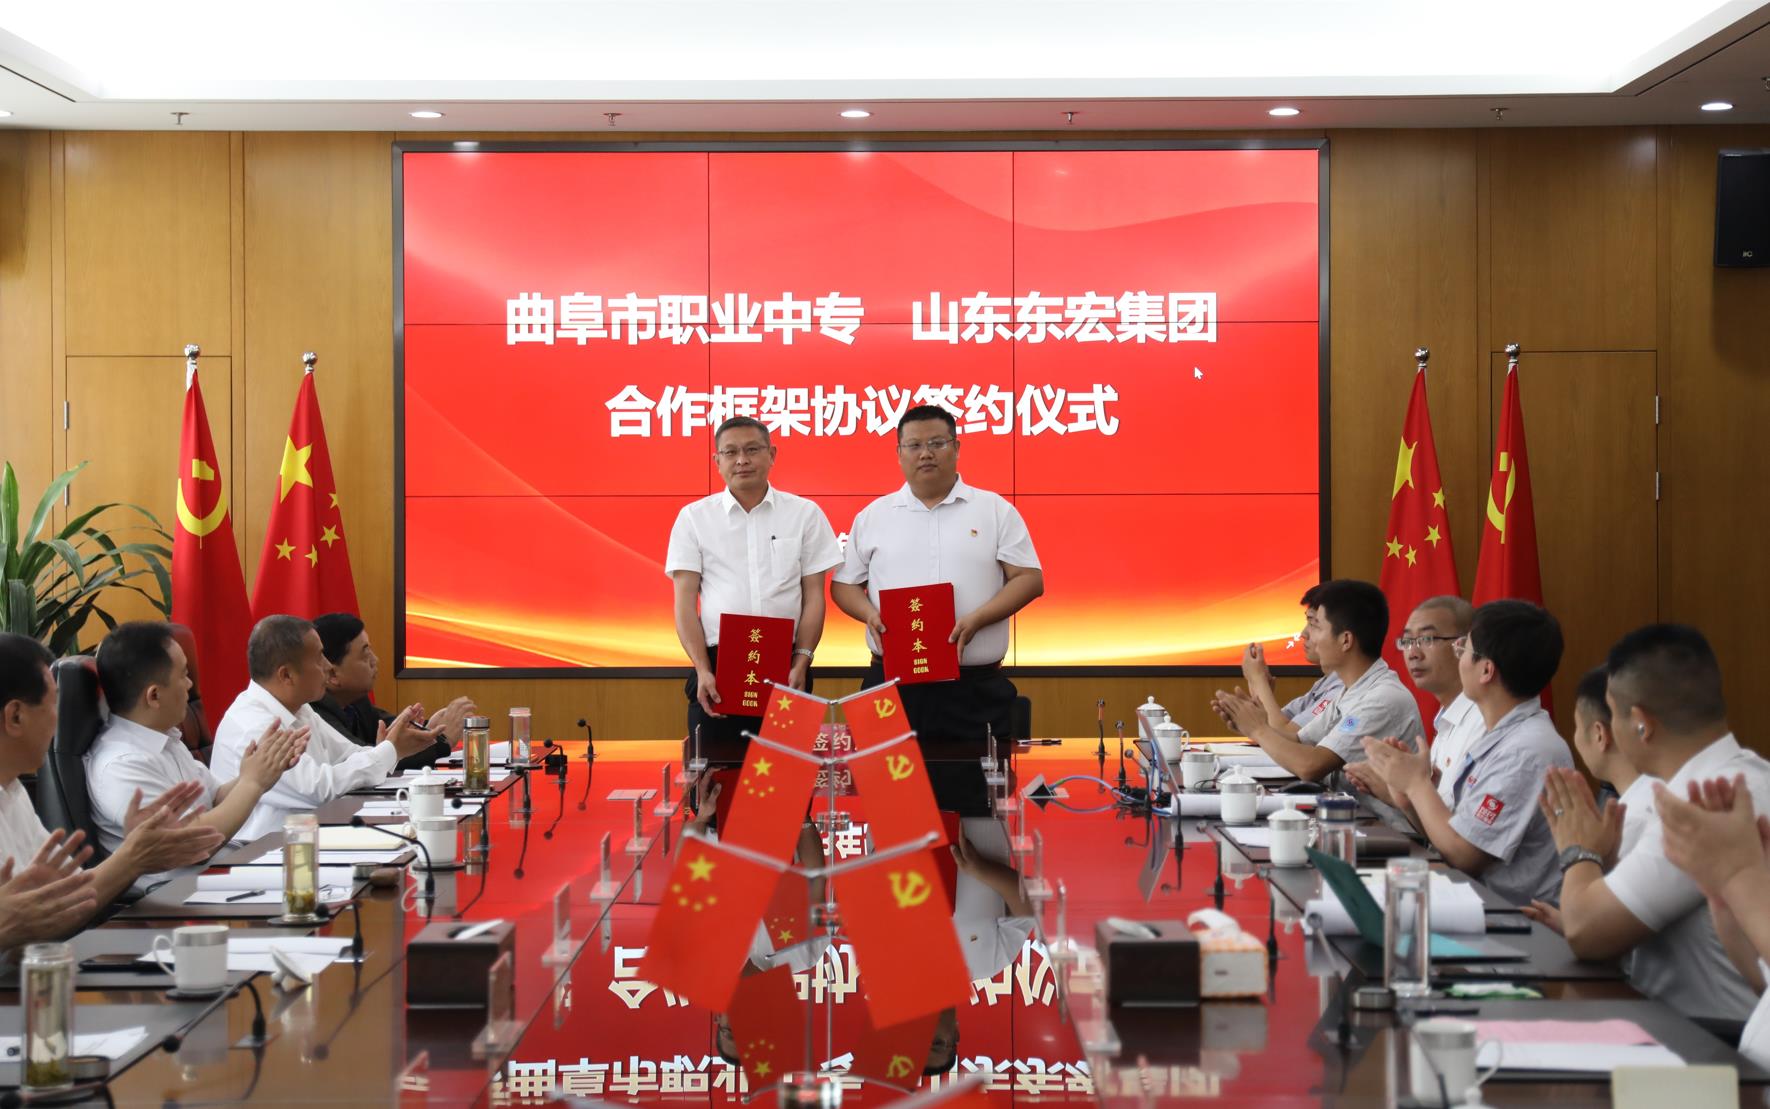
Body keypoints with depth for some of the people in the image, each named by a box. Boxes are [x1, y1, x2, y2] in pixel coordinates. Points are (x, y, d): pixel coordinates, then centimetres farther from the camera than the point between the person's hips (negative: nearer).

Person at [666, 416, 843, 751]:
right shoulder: (694, 517, 6)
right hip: (716, 664, 0)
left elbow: (813, 597, 6)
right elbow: (685, 601, 2)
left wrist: (801, 663, -6)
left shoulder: (805, 514, 8)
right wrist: (702, 669, -10)